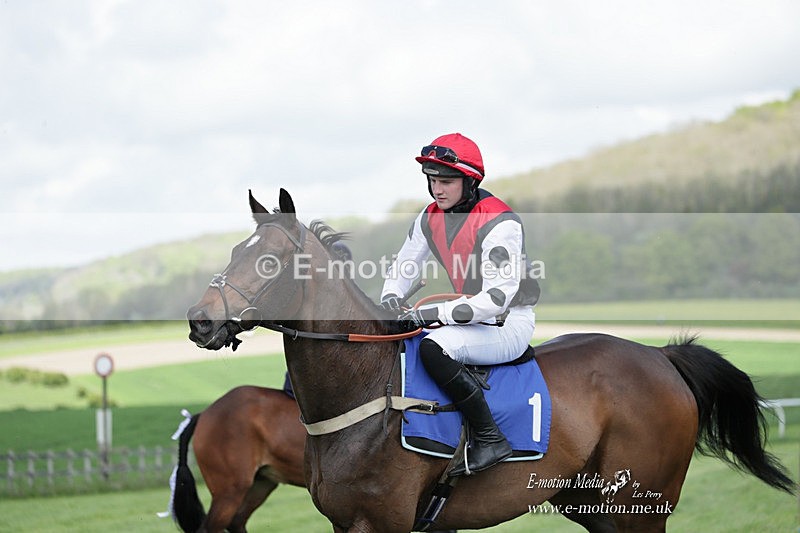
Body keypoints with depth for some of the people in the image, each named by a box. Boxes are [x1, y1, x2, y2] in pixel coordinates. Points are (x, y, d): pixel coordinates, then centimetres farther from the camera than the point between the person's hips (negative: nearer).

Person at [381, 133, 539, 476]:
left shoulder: (500, 224, -22)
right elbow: (404, 264, 16)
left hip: (510, 323, -9)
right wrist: (390, 299, -6)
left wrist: (436, 313, -32)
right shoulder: (430, 219, 3)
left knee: (434, 347, -32)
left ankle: (490, 439, -24)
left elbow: (498, 298, -29)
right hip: (472, 316, 9)